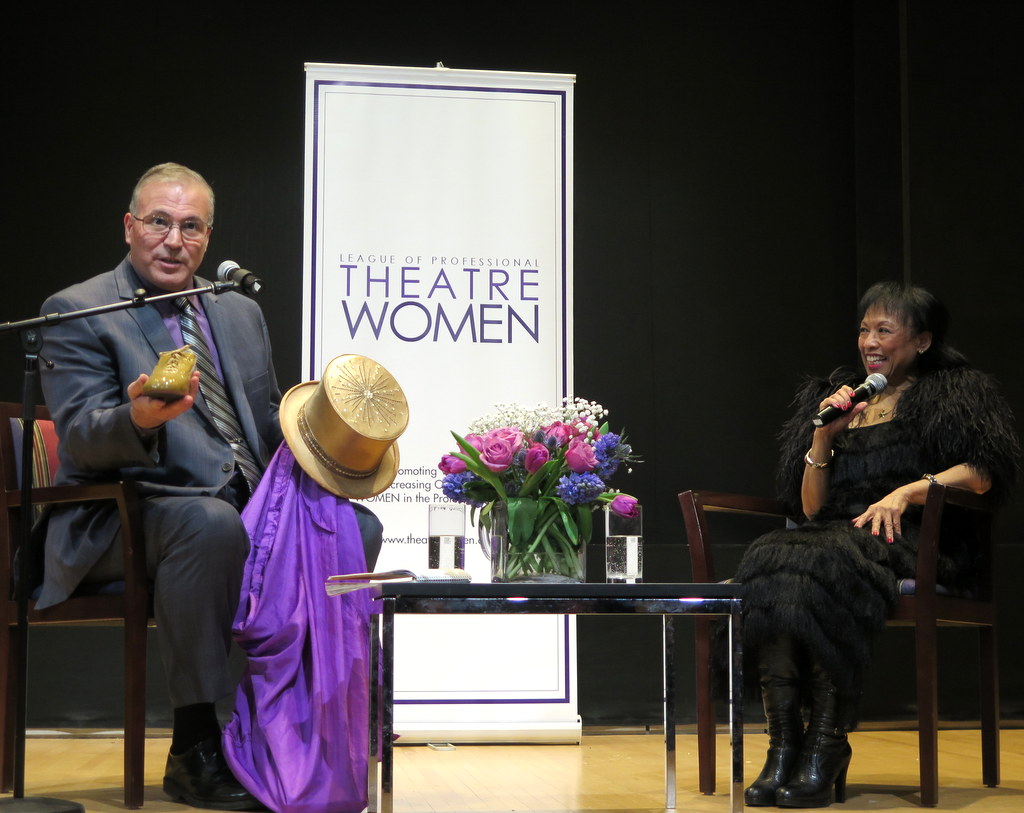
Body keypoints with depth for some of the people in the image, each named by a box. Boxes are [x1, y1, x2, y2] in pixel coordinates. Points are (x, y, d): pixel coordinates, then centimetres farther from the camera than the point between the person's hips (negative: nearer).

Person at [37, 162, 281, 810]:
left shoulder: (240, 313, 20)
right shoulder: (78, 312, 1)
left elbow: (269, 423, 24)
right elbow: (80, 439, -11)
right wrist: (138, 419, -33)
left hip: (247, 506, 6)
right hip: (123, 519, -6)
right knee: (211, 523, -37)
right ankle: (194, 749, -29)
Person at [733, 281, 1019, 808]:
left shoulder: (955, 391, 14)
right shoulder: (837, 398, 27)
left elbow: (985, 473, -4)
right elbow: (810, 508, 21)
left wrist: (906, 491, -17)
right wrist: (823, 438, 7)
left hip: (913, 542, -4)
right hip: (837, 533, 5)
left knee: (820, 563, -38)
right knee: (768, 560, -32)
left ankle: (828, 743, -33)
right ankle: (783, 744, -35)